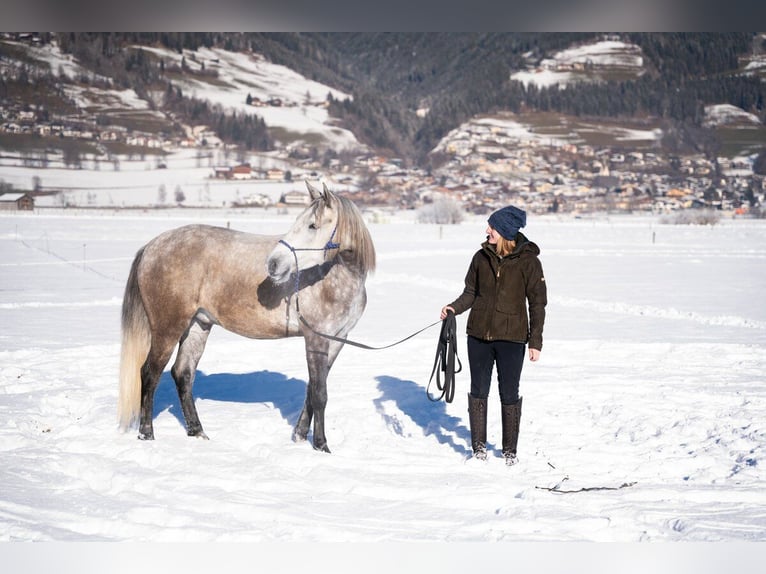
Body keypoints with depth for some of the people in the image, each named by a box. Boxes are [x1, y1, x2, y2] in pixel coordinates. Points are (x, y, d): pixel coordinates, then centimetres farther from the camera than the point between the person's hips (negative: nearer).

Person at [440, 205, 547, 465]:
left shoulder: (528, 261, -8)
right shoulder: (482, 257, 2)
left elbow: (537, 302, -4)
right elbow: (471, 292, 10)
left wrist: (535, 341, -6)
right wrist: (454, 308, -9)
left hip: (511, 337, -3)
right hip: (478, 335, 3)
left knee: (509, 394, 5)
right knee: (478, 392, 10)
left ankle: (510, 450, 19)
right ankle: (478, 446, 23)